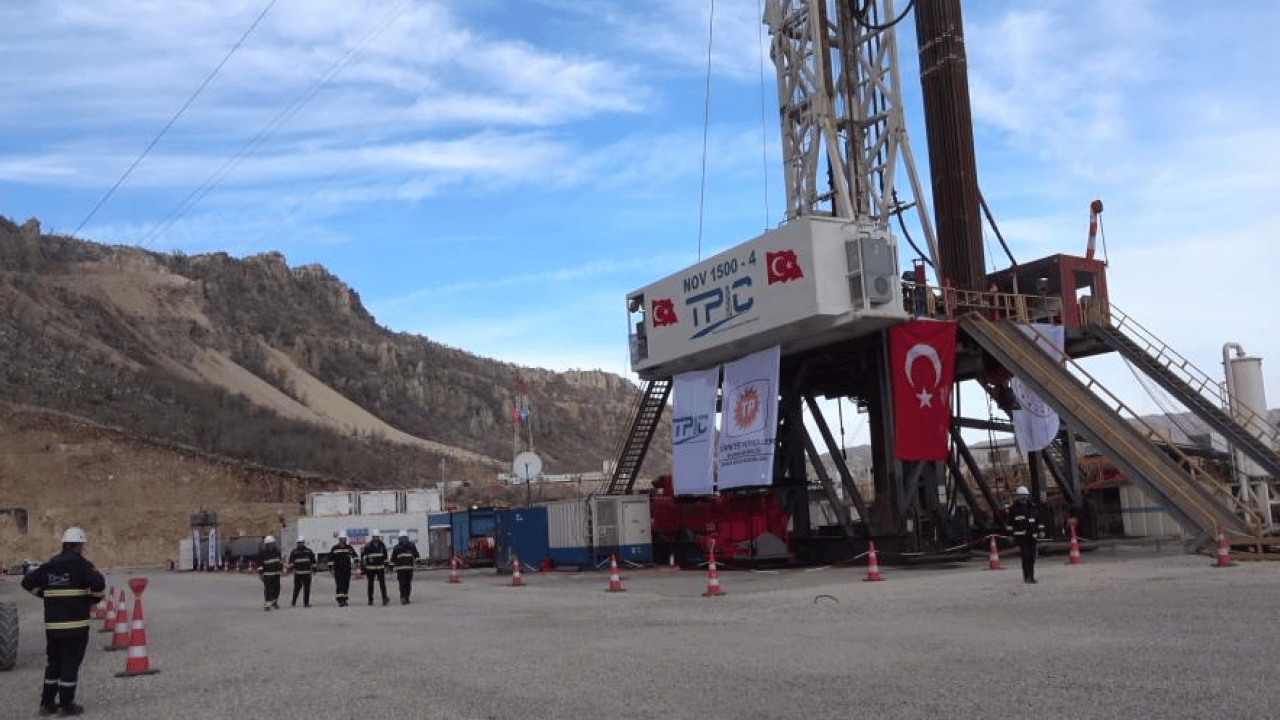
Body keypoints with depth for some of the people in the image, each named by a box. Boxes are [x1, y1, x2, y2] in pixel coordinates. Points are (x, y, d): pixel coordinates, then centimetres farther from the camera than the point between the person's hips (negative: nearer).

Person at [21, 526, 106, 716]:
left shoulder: (49, 565, 9)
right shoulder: (81, 565, -9)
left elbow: (28, 582, 16)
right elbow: (98, 584, -21)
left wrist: (46, 595, 21)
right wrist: (93, 599, -1)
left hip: (52, 624, 6)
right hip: (76, 624, -6)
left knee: (54, 663, 17)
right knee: (71, 664, 2)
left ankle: (47, 702, 21)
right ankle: (66, 704, 5)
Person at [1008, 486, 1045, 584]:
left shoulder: (1032, 507, 15)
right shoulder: (1013, 508, 5)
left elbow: (1038, 519, 17)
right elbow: (1010, 522, 8)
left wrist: (1041, 530, 6)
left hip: (1032, 535, 4)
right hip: (1021, 536, -4)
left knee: (1032, 556, 3)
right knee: (1025, 555, -16)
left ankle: (1031, 577, 11)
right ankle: (1026, 576, -12)